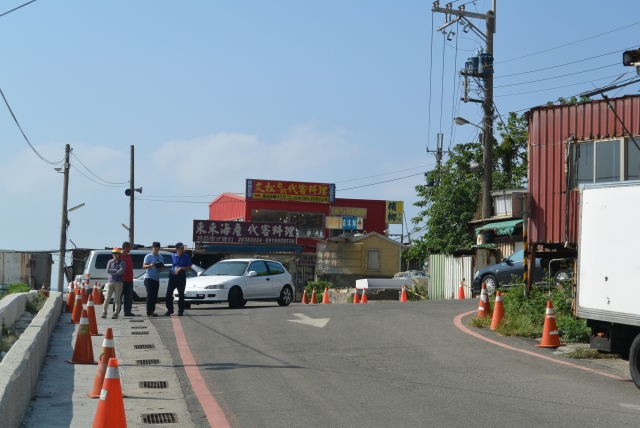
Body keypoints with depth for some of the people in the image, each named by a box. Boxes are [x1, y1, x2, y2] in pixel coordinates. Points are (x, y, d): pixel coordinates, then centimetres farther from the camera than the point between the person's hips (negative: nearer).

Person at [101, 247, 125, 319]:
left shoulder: (122, 262, 3)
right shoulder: (110, 262, 12)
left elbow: (121, 271, -12)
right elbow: (107, 270, -2)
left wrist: (112, 272, -7)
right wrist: (116, 270, -8)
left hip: (118, 283, -2)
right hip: (110, 282, 2)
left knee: (117, 299, -1)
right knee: (107, 298, -3)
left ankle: (116, 314, 3)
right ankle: (104, 313, -1)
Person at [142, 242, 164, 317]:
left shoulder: (161, 258, 16)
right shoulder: (148, 256, -2)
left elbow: (162, 268, 19)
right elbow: (144, 266, -9)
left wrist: (161, 268, -5)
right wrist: (150, 265, -28)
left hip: (156, 279, 6)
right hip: (149, 278, -6)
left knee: (154, 296, 5)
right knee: (150, 295, -11)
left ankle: (152, 311, 11)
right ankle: (149, 312, -12)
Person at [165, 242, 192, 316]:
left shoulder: (186, 257, -2)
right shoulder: (173, 256, 6)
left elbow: (189, 267, -2)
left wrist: (180, 268, -14)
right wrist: (175, 269, 0)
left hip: (181, 276, -2)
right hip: (173, 276, 3)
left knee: (181, 294, 0)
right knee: (169, 293, -1)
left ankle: (181, 311, 10)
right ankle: (170, 310, 12)